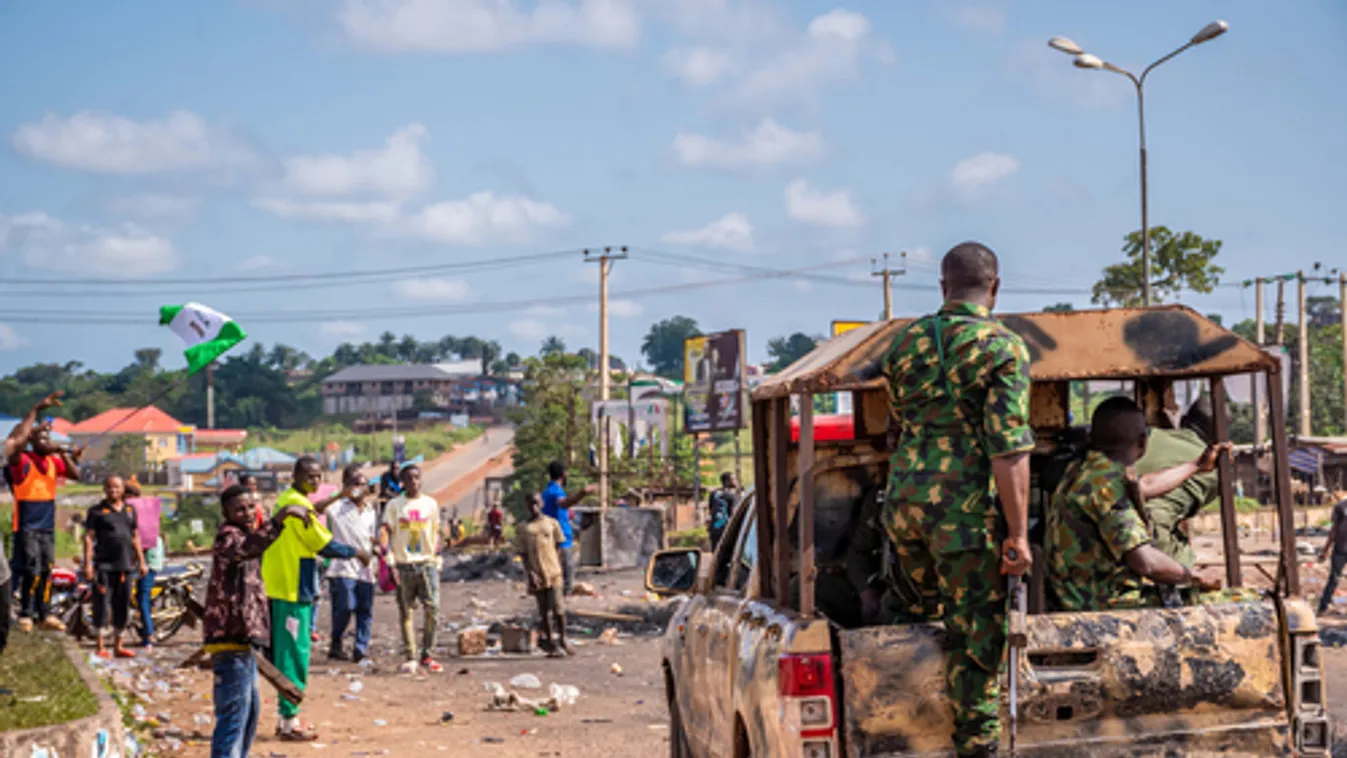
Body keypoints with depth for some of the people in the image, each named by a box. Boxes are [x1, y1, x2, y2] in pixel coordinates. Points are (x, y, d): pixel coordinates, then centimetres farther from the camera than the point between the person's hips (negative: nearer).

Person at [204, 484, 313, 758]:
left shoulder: (243, 535, 17)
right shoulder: (228, 536, -15)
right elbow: (250, 547, -39)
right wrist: (280, 517, -48)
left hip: (242, 640, 11)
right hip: (231, 642, -11)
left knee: (251, 708, 24)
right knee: (233, 712, -14)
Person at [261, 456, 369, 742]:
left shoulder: (285, 501, 14)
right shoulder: (298, 504, -15)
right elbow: (324, 544, -15)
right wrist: (357, 553, -4)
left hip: (280, 587, 10)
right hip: (293, 590, -10)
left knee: (289, 654, 15)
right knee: (295, 655, -5)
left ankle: (288, 717, 21)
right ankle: (289, 723, -1)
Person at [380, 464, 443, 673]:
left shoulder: (430, 504, 10)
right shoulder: (394, 505, 3)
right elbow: (386, 530, -2)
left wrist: (437, 560, 11)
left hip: (427, 562, 1)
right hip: (403, 564, -1)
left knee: (432, 609, -8)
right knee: (406, 612, 3)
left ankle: (427, 655, 1)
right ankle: (411, 657, 9)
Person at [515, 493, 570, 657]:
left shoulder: (552, 523, 8)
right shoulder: (522, 529, 5)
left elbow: (558, 547, 13)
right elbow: (523, 554, 2)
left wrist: (559, 567, 4)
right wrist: (530, 573, -9)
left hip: (553, 573, 0)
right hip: (537, 575, 0)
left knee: (558, 609, -7)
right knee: (544, 612, 4)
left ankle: (563, 642, 5)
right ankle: (552, 645, 9)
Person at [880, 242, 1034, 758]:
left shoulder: (906, 342, 10)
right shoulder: (1003, 348, -8)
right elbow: (1009, 450, -14)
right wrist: (1018, 535, -12)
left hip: (904, 503, 5)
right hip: (966, 509, -5)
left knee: (927, 599, 31)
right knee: (975, 638, 2)